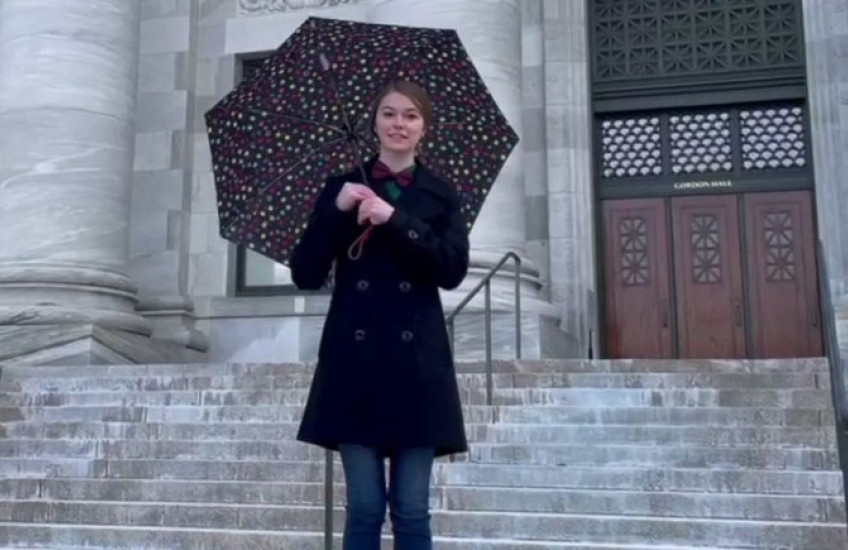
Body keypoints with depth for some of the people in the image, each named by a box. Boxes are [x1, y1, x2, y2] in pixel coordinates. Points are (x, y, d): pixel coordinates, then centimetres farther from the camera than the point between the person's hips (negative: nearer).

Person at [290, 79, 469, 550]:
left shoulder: (441, 196, 10)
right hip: (355, 359, 0)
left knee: (411, 509, 4)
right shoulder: (342, 188, 9)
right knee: (364, 507, 4)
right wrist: (337, 211, -11)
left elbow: (453, 269, -6)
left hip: (417, 363, 0)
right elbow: (305, 274, 2)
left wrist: (394, 219, -14)